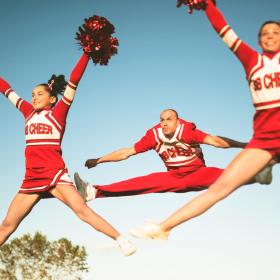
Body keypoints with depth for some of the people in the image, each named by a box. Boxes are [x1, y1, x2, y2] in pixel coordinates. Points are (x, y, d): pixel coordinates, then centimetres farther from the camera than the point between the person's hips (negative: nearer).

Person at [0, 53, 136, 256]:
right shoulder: (29, 112, 16)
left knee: (82, 210, -17)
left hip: (55, 174, -5)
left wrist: (87, 54, -7)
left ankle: (122, 241, -12)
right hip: (31, 178, 5)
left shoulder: (58, 112, 5)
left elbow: (73, 82, -2)